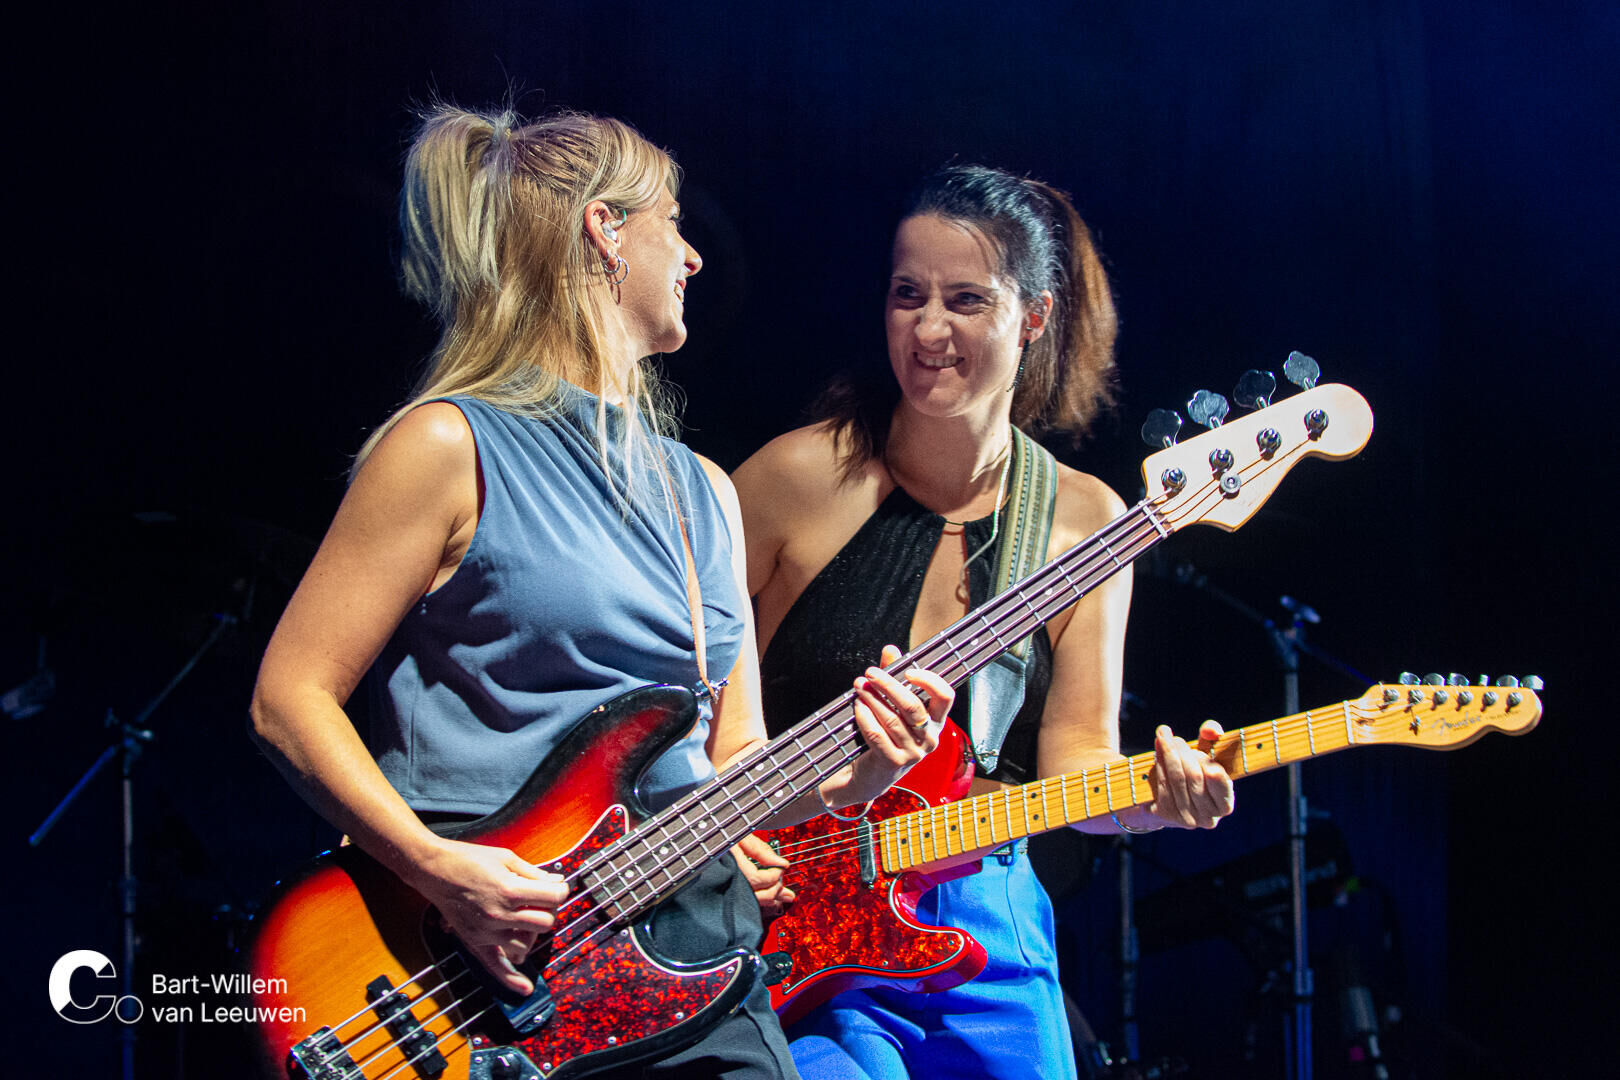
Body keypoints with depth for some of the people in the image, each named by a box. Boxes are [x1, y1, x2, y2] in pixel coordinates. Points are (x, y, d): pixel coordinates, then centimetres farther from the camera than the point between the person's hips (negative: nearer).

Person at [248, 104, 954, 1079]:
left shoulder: (704, 494, 17)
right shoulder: (453, 449, -4)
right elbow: (290, 696, -7)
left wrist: (845, 778, -3)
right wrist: (442, 870, -18)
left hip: (695, 961, 6)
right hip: (492, 960, -6)